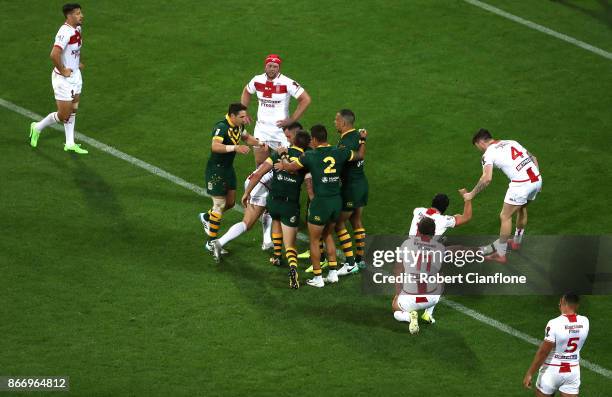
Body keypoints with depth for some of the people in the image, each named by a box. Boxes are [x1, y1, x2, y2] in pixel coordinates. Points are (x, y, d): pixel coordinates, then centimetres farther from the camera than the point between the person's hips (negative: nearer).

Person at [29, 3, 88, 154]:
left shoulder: (77, 29, 2)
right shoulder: (65, 32, -28)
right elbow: (54, 55, -37)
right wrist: (62, 71, -24)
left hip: (75, 75, 9)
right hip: (64, 79, -9)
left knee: (73, 110, 15)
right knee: (63, 116, 1)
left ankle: (70, 144, 24)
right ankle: (37, 128, 23)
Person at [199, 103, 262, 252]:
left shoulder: (239, 125, 1)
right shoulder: (221, 127, -26)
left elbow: (246, 137, 23)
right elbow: (215, 146, -42)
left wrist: (258, 143, 6)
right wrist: (235, 148, -52)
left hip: (228, 168, 9)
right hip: (216, 169, -9)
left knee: (230, 202, 15)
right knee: (219, 204, -5)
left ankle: (206, 217, 42)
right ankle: (211, 243, 4)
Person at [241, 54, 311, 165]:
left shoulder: (287, 83, -15)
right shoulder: (257, 80, 0)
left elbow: (306, 99, -13)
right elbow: (246, 92, 22)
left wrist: (291, 120, -14)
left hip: (280, 127, -4)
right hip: (261, 128, 4)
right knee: (260, 163, 6)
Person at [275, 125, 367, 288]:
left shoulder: (310, 156, -11)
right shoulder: (339, 153, 0)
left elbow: (291, 167, 3)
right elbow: (360, 155, 16)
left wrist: (282, 165, 26)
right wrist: (362, 140, 34)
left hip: (321, 201, -5)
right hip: (337, 201, 5)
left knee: (314, 240, 10)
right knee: (327, 235, 24)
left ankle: (317, 278, 13)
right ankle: (333, 272, 21)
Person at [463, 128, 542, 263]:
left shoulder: (489, 153, 0)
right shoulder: (511, 142, 21)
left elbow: (487, 178, -15)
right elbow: (533, 158, 23)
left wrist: (472, 194, -6)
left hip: (521, 184, -7)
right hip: (537, 179, 7)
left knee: (505, 217, 7)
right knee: (522, 208, 31)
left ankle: (500, 254, 12)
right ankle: (517, 242, 49)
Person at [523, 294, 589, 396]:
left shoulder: (555, 324, -23)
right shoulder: (584, 322, -7)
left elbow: (543, 352, -19)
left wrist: (529, 374, -12)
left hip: (552, 370, -4)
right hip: (573, 371, 4)